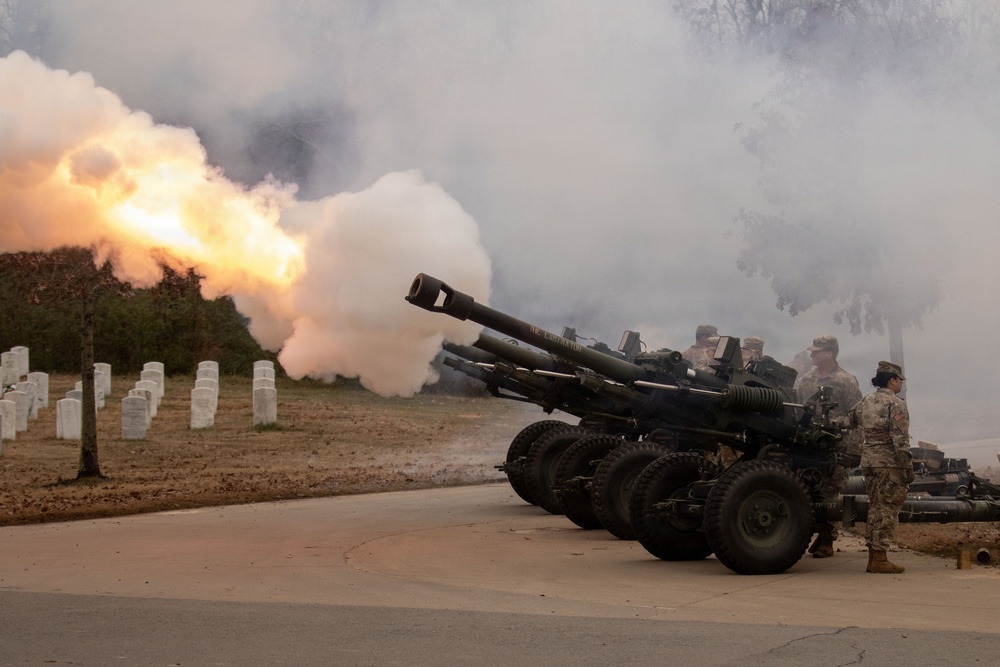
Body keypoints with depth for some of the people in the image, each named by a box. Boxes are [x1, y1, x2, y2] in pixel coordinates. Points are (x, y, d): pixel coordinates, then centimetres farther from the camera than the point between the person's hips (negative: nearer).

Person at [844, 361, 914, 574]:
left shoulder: (866, 401, 10)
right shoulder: (895, 404, -12)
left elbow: (849, 421, 20)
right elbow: (900, 440, -16)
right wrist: (908, 468, -13)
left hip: (868, 459, 8)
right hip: (889, 462, -8)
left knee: (875, 508, 13)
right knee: (888, 509, -3)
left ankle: (873, 557, 15)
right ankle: (880, 559, -4)